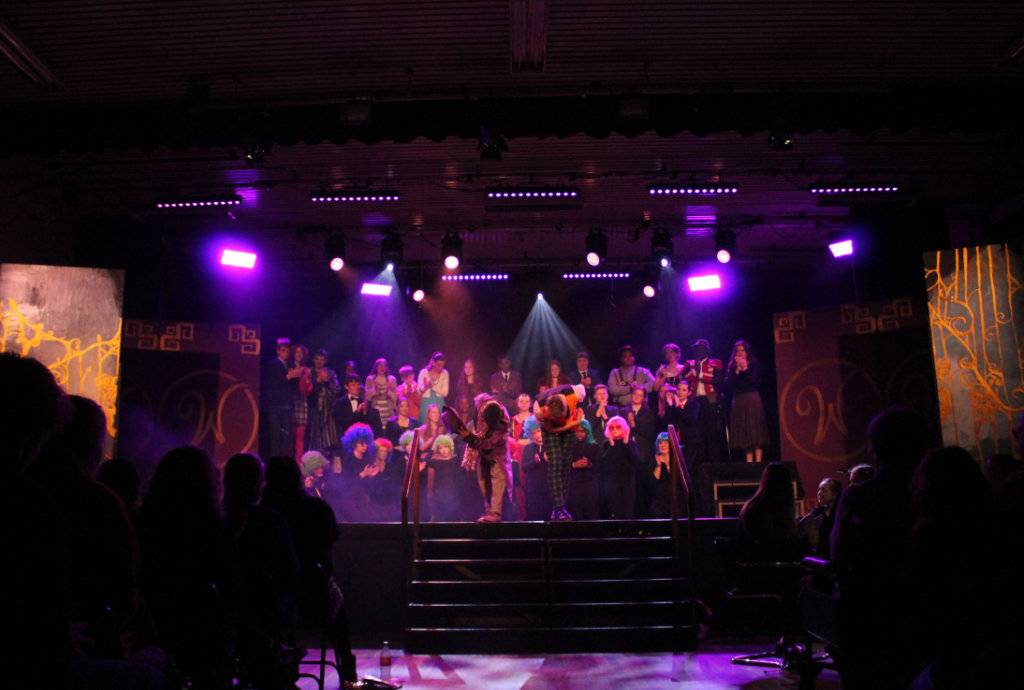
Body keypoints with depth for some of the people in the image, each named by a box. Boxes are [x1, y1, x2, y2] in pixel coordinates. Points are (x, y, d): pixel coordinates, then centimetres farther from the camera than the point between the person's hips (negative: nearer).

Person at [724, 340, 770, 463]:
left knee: (755, 431, -8)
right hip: (738, 402, 3)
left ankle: (758, 462, -9)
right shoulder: (731, 367, 11)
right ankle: (749, 462, 3)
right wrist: (737, 370, -7)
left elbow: (756, 381, -9)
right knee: (744, 434, 1)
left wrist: (745, 369, -10)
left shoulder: (754, 365, 4)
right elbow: (728, 385, -1)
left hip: (752, 401, -3)